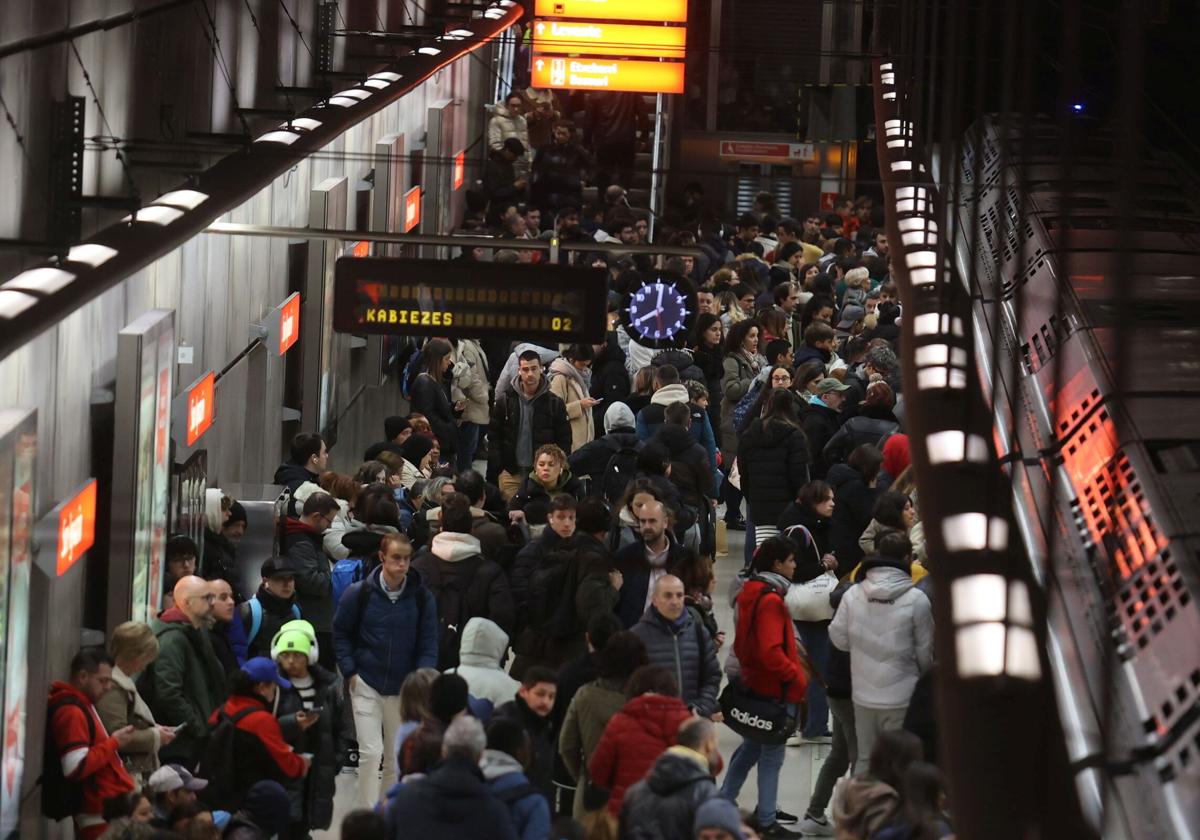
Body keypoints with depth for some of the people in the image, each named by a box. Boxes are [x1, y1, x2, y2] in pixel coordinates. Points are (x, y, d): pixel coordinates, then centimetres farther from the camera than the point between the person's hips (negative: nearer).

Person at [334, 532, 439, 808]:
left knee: (398, 759, 10)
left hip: (404, 688, 2)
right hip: (367, 684, -2)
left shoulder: (422, 597, -4)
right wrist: (350, 672, -4)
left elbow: (429, 644, 1)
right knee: (371, 753, -11)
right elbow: (341, 633, 4)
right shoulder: (359, 593, -8)